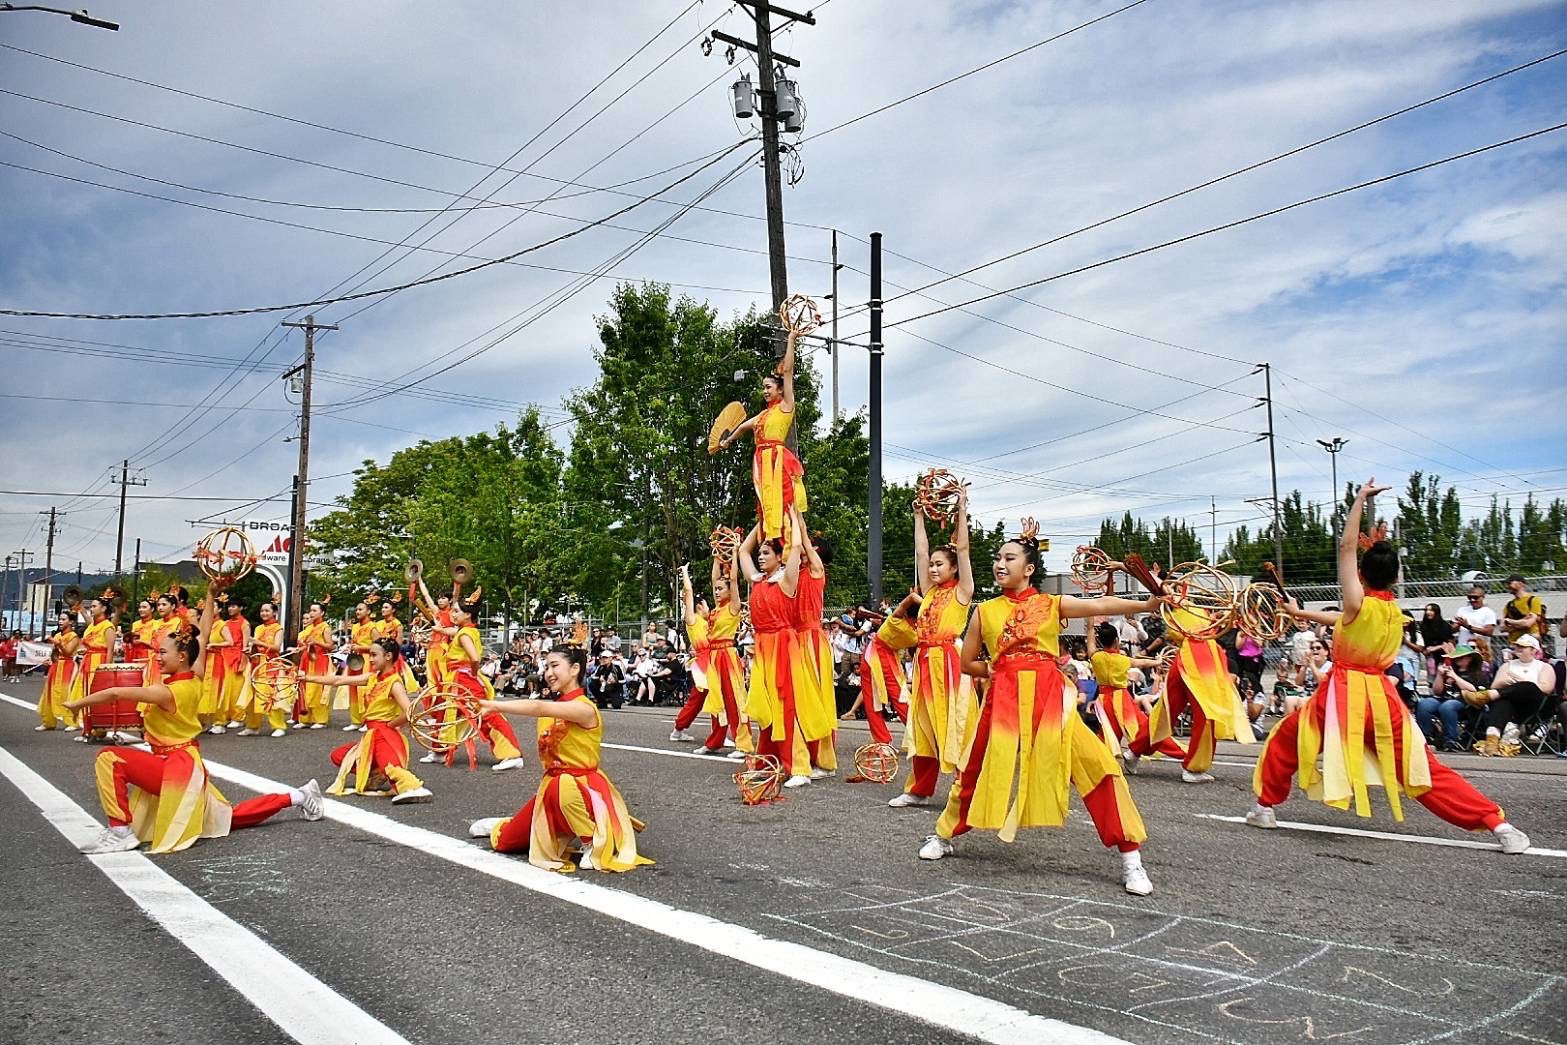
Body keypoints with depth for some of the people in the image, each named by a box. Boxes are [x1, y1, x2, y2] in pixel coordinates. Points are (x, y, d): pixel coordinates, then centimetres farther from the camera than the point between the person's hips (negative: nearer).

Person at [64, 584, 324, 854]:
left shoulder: (168, 691, -20)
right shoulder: (194, 680, -1)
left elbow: (116, 693, -25)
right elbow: (203, 634, 6)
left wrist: (75, 704, -12)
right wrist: (211, 595, 4)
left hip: (176, 767, -9)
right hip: (186, 765, 9)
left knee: (109, 759, -16)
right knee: (231, 816, 19)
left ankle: (121, 831, -19)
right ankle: (296, 797, 17)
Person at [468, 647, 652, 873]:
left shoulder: (584, 708, -20)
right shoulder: (552, 708, 8)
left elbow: (539, 708, -36)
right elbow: (549, 754, 11)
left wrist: (496, 705, -39)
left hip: (582, 785, -7)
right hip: (552, 784, 7)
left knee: (563, 788, -43)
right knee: (505, 841, 7)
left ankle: (593, 842, -18)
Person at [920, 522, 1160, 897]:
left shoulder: (1051, 604, 6)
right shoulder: (985, 610, 10)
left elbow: (1099, 605, -10)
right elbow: (967, 663, 17)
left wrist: (1147, 603, -24)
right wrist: (999, 670, 3)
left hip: (1049, 695, -1)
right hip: (1004, 698, 2)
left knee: (1097, 766, -11)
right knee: (979, 768, 11)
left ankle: (1131, 858, 0)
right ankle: (944, 835, 35)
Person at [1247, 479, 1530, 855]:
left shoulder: (1359, 604, -11)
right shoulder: (1396, 614, 7)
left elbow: (1346, 546, -9)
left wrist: (1361, 498, -6)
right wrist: (1302, 613, 28)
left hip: (1343, 694, -5)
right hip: (1381, 696, 5)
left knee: (1285, 742, 15)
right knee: (1426, 769, 8)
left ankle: (1266, 808, 20)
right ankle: (1497, 823, 0)